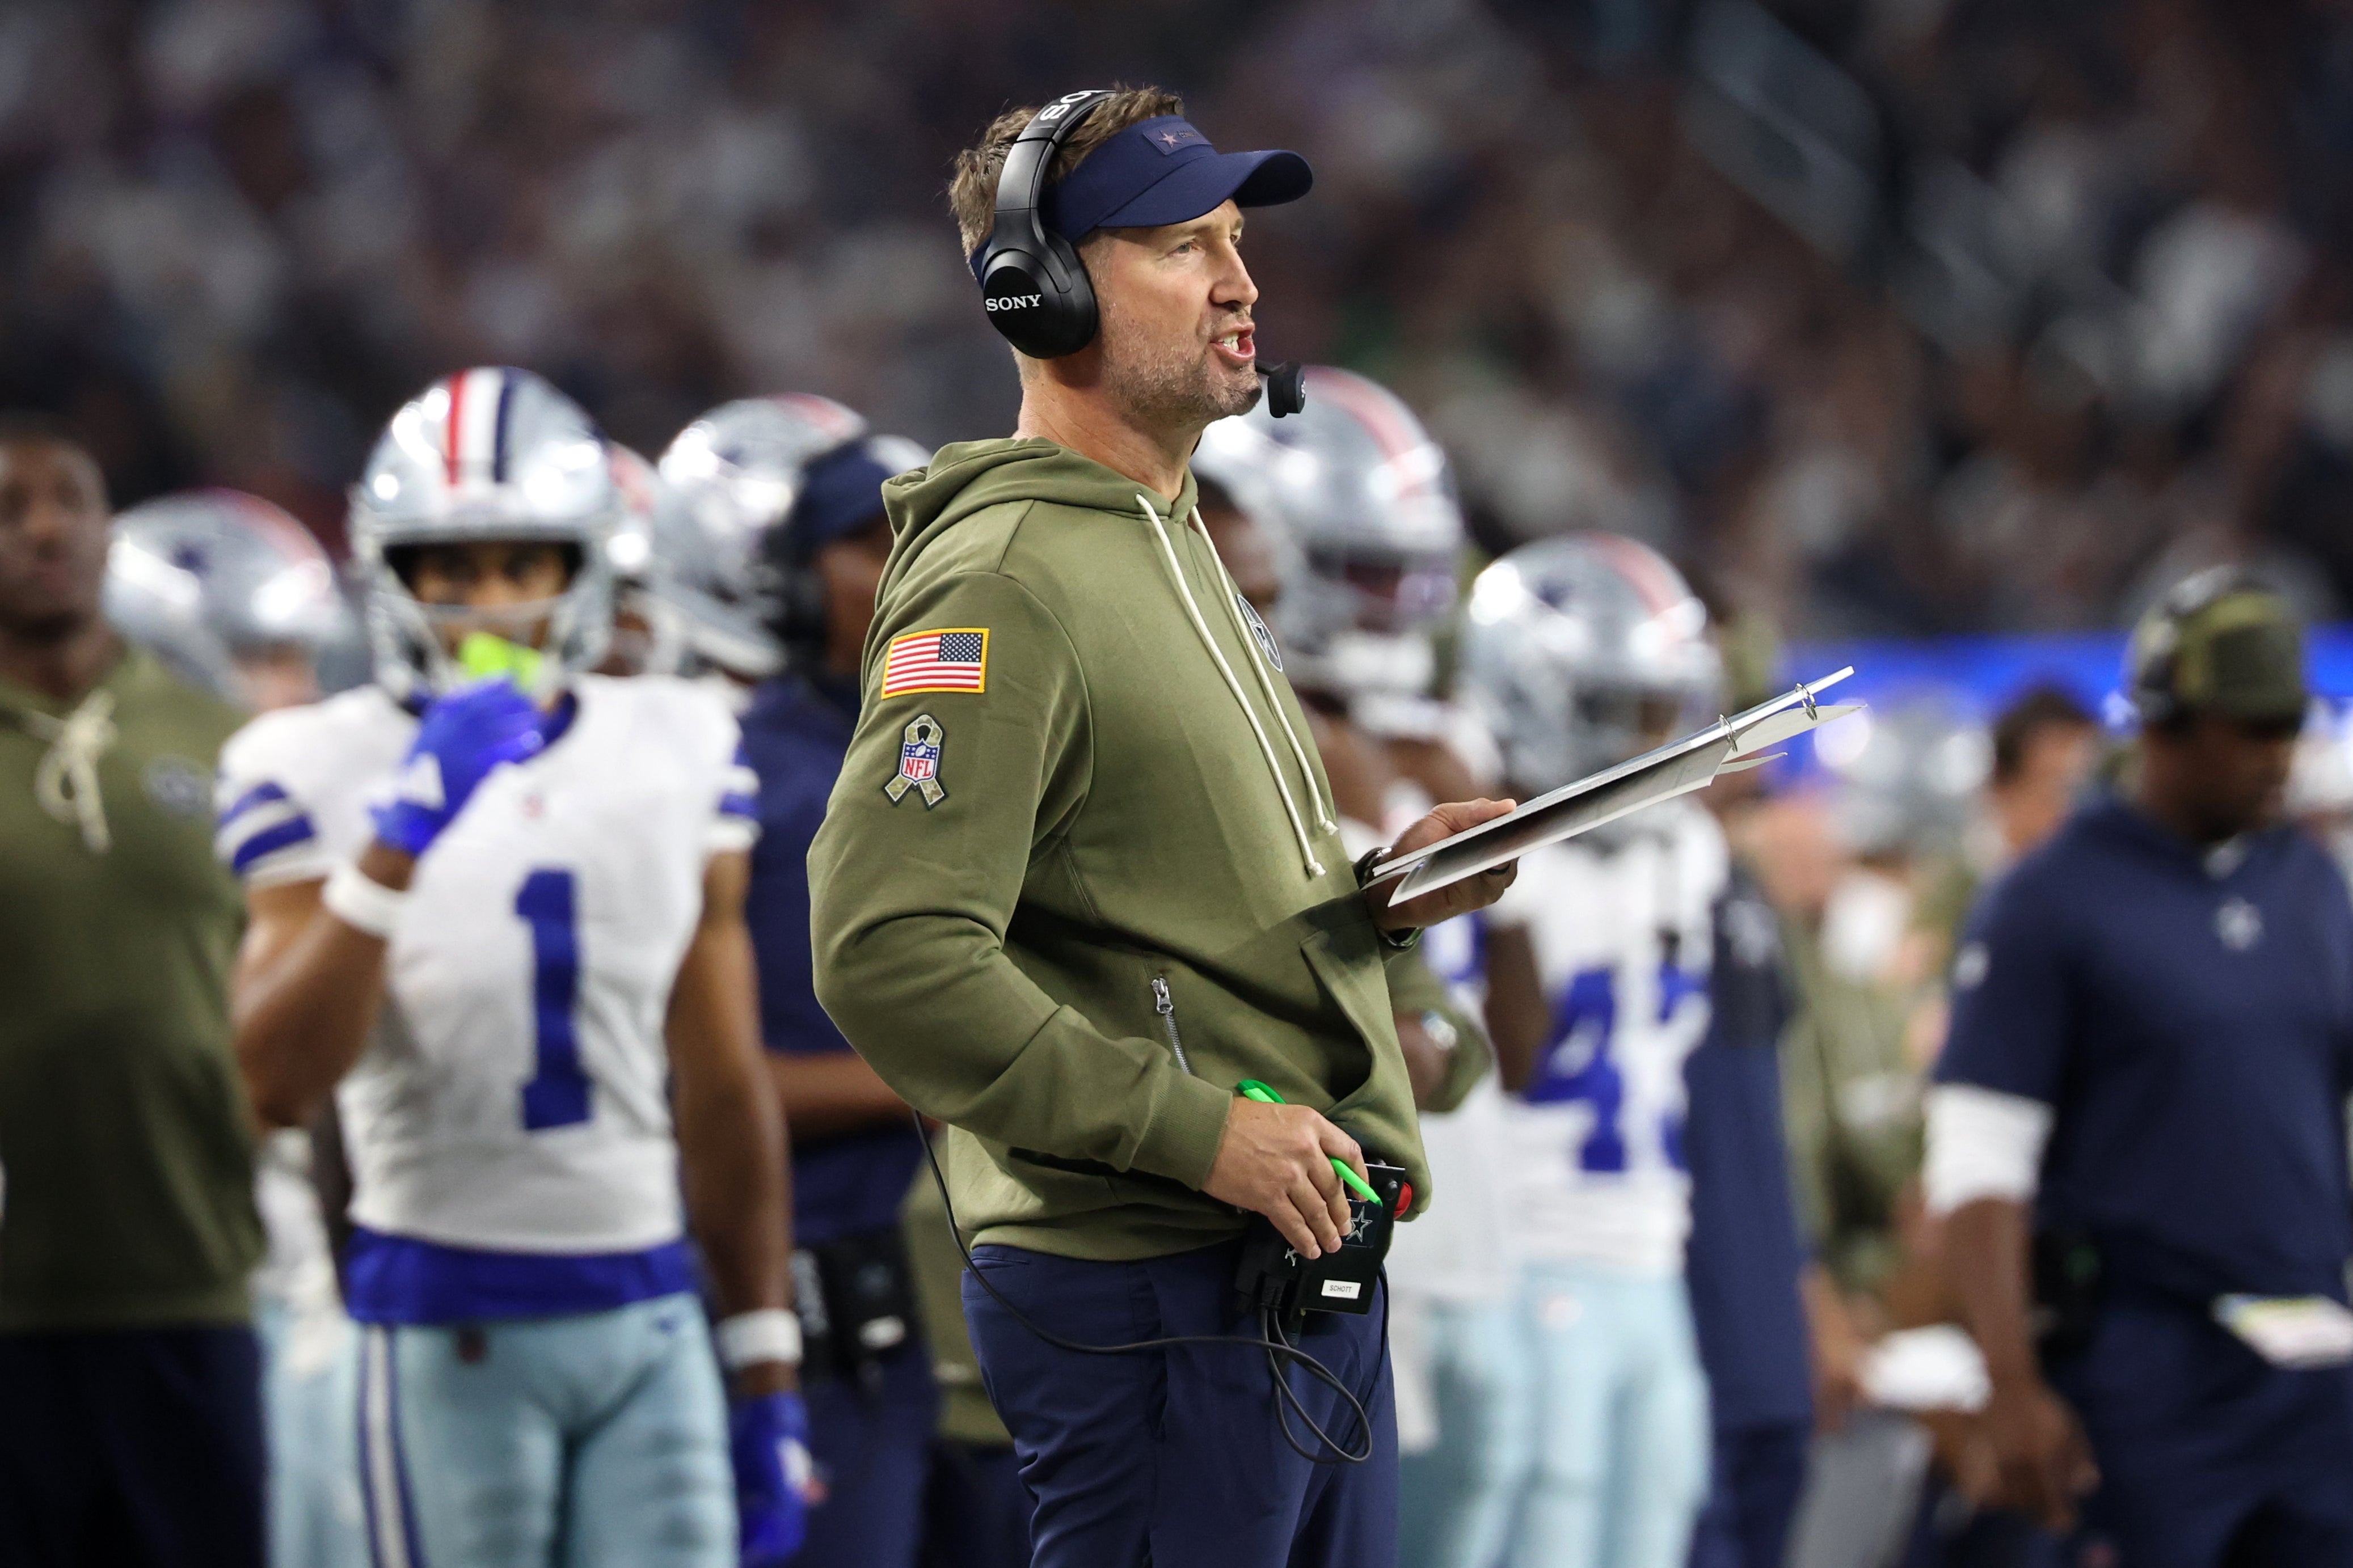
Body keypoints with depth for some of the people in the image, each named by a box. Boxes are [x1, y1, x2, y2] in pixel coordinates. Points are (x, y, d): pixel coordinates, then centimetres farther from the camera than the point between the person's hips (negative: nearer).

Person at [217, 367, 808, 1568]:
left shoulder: (678, 756, 8)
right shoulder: (321, 773, -3)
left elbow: (722, 1093, 12)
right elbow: (280, 1083, -16)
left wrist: (765, 1376, 11)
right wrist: (398, 841, -23)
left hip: (648, 1310, 3)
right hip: (450, 1322, -3)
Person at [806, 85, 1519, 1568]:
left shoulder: (1170, 545, 19)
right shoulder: (1004, 581, -13)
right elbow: (892, 960, -23)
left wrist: (1376, 897, 9)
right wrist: (1196, 1128, -22)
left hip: (1302, 1266, 10)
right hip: (1153, 1300, -10)